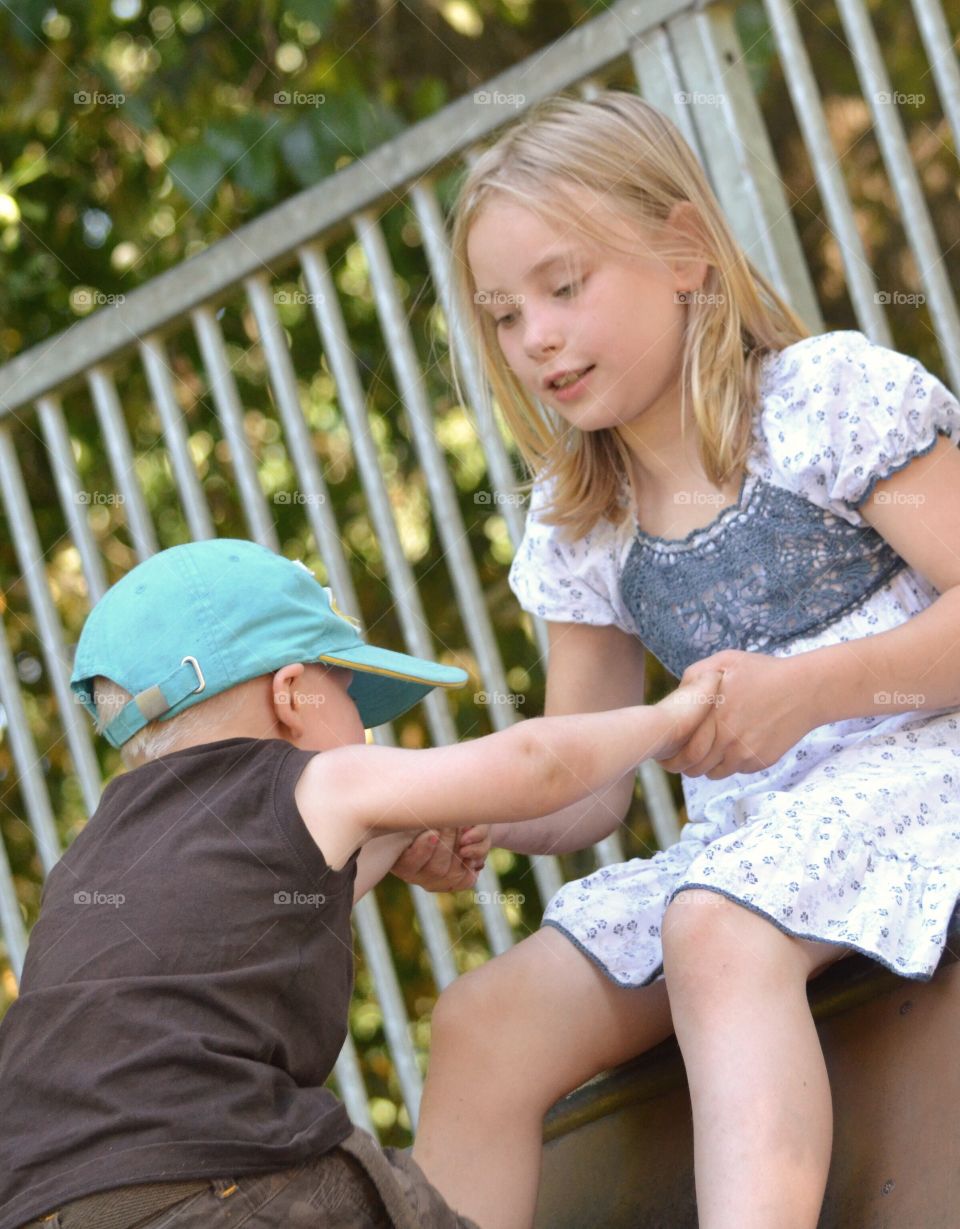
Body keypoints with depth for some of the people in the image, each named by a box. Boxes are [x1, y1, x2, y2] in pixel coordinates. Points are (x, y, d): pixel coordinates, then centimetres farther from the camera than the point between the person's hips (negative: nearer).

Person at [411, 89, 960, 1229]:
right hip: (738, 834, 7)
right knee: (480, 1023, -11)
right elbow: (583, 792, 13)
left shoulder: (829, 394, -4)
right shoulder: (575, 526, 15)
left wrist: (806, 689, -24)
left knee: (716, 930, -36)